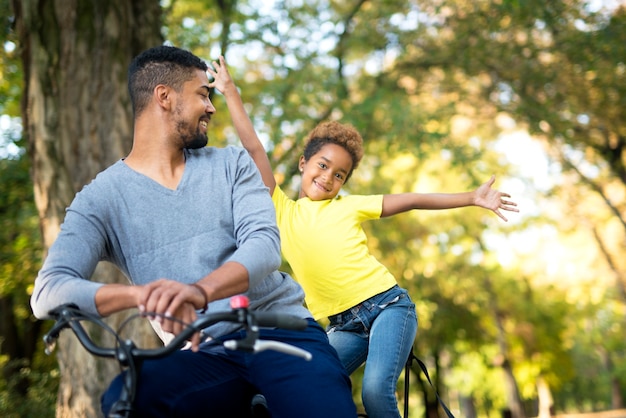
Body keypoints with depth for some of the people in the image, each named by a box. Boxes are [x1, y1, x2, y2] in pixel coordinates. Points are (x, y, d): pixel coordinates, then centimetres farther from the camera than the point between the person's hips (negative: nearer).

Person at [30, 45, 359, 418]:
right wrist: (142, 293, -30)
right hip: (203, 357, 0)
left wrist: (200, 290, -29)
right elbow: (48, 291, -10)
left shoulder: (232, 164, 9)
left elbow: (264, 244, -7)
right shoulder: (101, 199, 3)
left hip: (279, 331, 0)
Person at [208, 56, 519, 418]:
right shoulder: (283, 212, 10)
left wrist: (473, 198, 4)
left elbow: (411, 200, 7)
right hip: (343, 325, 2)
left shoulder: (349, 206, 9)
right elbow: (254, 148, 8)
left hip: (388, 305, -2)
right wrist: (230, 93, 7)